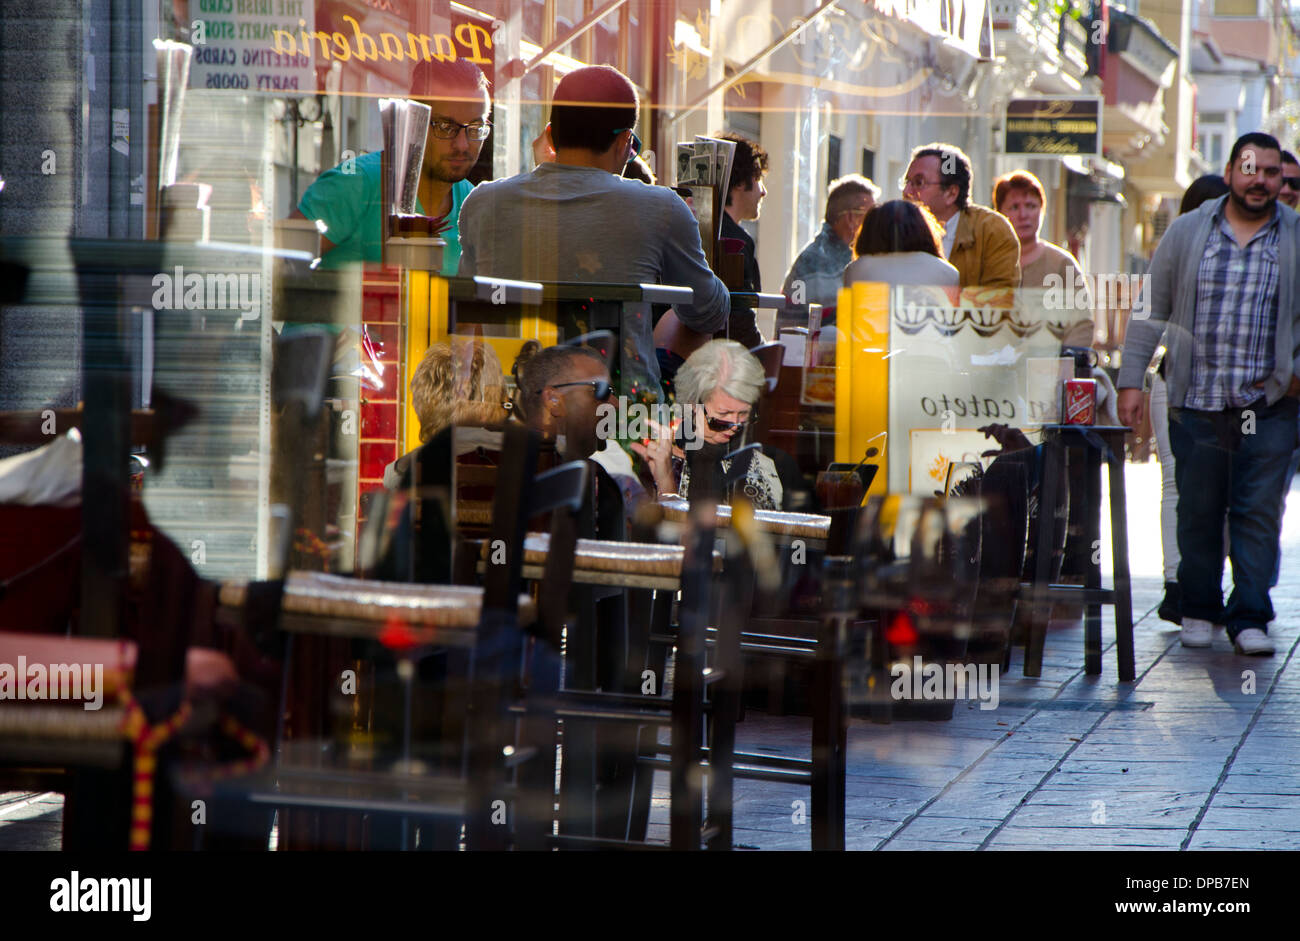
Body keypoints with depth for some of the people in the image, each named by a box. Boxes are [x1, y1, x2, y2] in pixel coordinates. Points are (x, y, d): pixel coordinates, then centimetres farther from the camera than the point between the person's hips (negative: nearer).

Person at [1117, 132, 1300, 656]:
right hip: (1197, 402, 1)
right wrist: (1132, 378, 3)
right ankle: (1198, 611, 19)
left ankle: (1250, 618, 2)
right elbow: (1151, 308, 8)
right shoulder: (1187, 233, 6)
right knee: (1197, 512, 6)